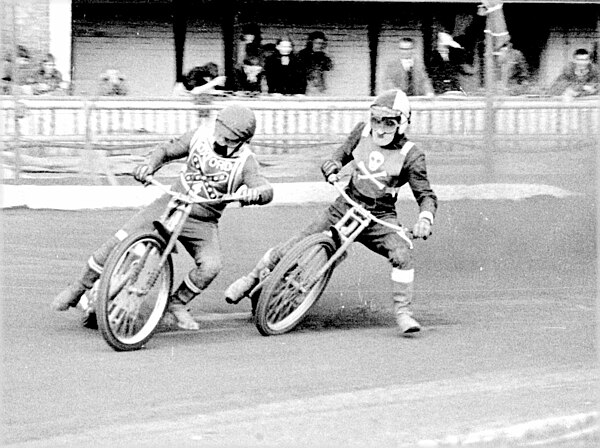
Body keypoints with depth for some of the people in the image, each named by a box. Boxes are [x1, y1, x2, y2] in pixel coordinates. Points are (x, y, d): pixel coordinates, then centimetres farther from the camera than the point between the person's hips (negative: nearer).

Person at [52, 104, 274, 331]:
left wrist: (255, 192, -50)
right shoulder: (200, 137, -4)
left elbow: (266, 189, -25)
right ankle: (80, 287, 2)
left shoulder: (245, 161, -12)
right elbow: (167, 150, 8)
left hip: (203, 222, -1)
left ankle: (178, 303, 1)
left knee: (210, 266, -27)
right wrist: (149, 164, -13)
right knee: (120, 240, -14)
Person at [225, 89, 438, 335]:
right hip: (346, 208, 3)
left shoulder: (411, 155, -12)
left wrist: (425, 219, -32)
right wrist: (331, 167, -11)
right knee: (295, 246, -3)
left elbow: (426, 195, -11)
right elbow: (341, 155, 13)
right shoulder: (362, 132, -1)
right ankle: (252, 279, 20)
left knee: (402, 253, -32)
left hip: (380, 218, -2)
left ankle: (402, 311, -17)